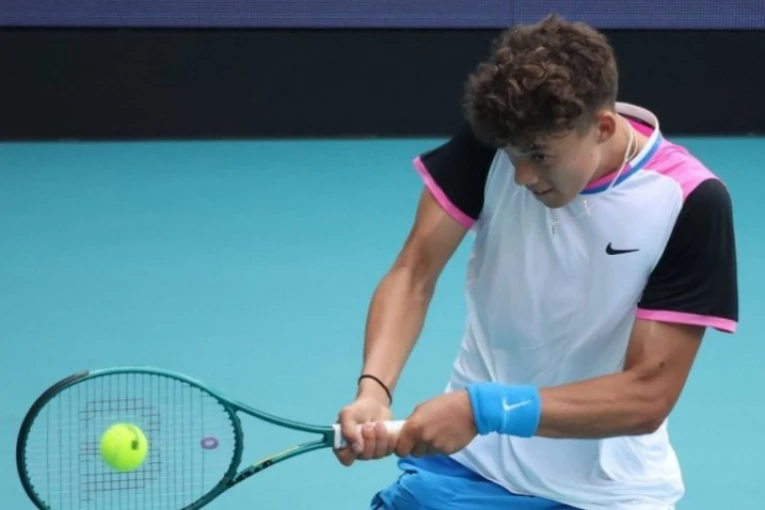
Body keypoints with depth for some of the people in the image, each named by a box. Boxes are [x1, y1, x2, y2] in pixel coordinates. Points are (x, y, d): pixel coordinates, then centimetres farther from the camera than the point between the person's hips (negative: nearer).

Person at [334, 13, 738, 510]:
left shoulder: (690, 202, -19)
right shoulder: (496, 137, -11)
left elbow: (648, 394, -20)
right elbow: (413, 275, -10)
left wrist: (485, 408, -30)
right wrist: (373, 389, -29)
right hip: (468, 464, 2)